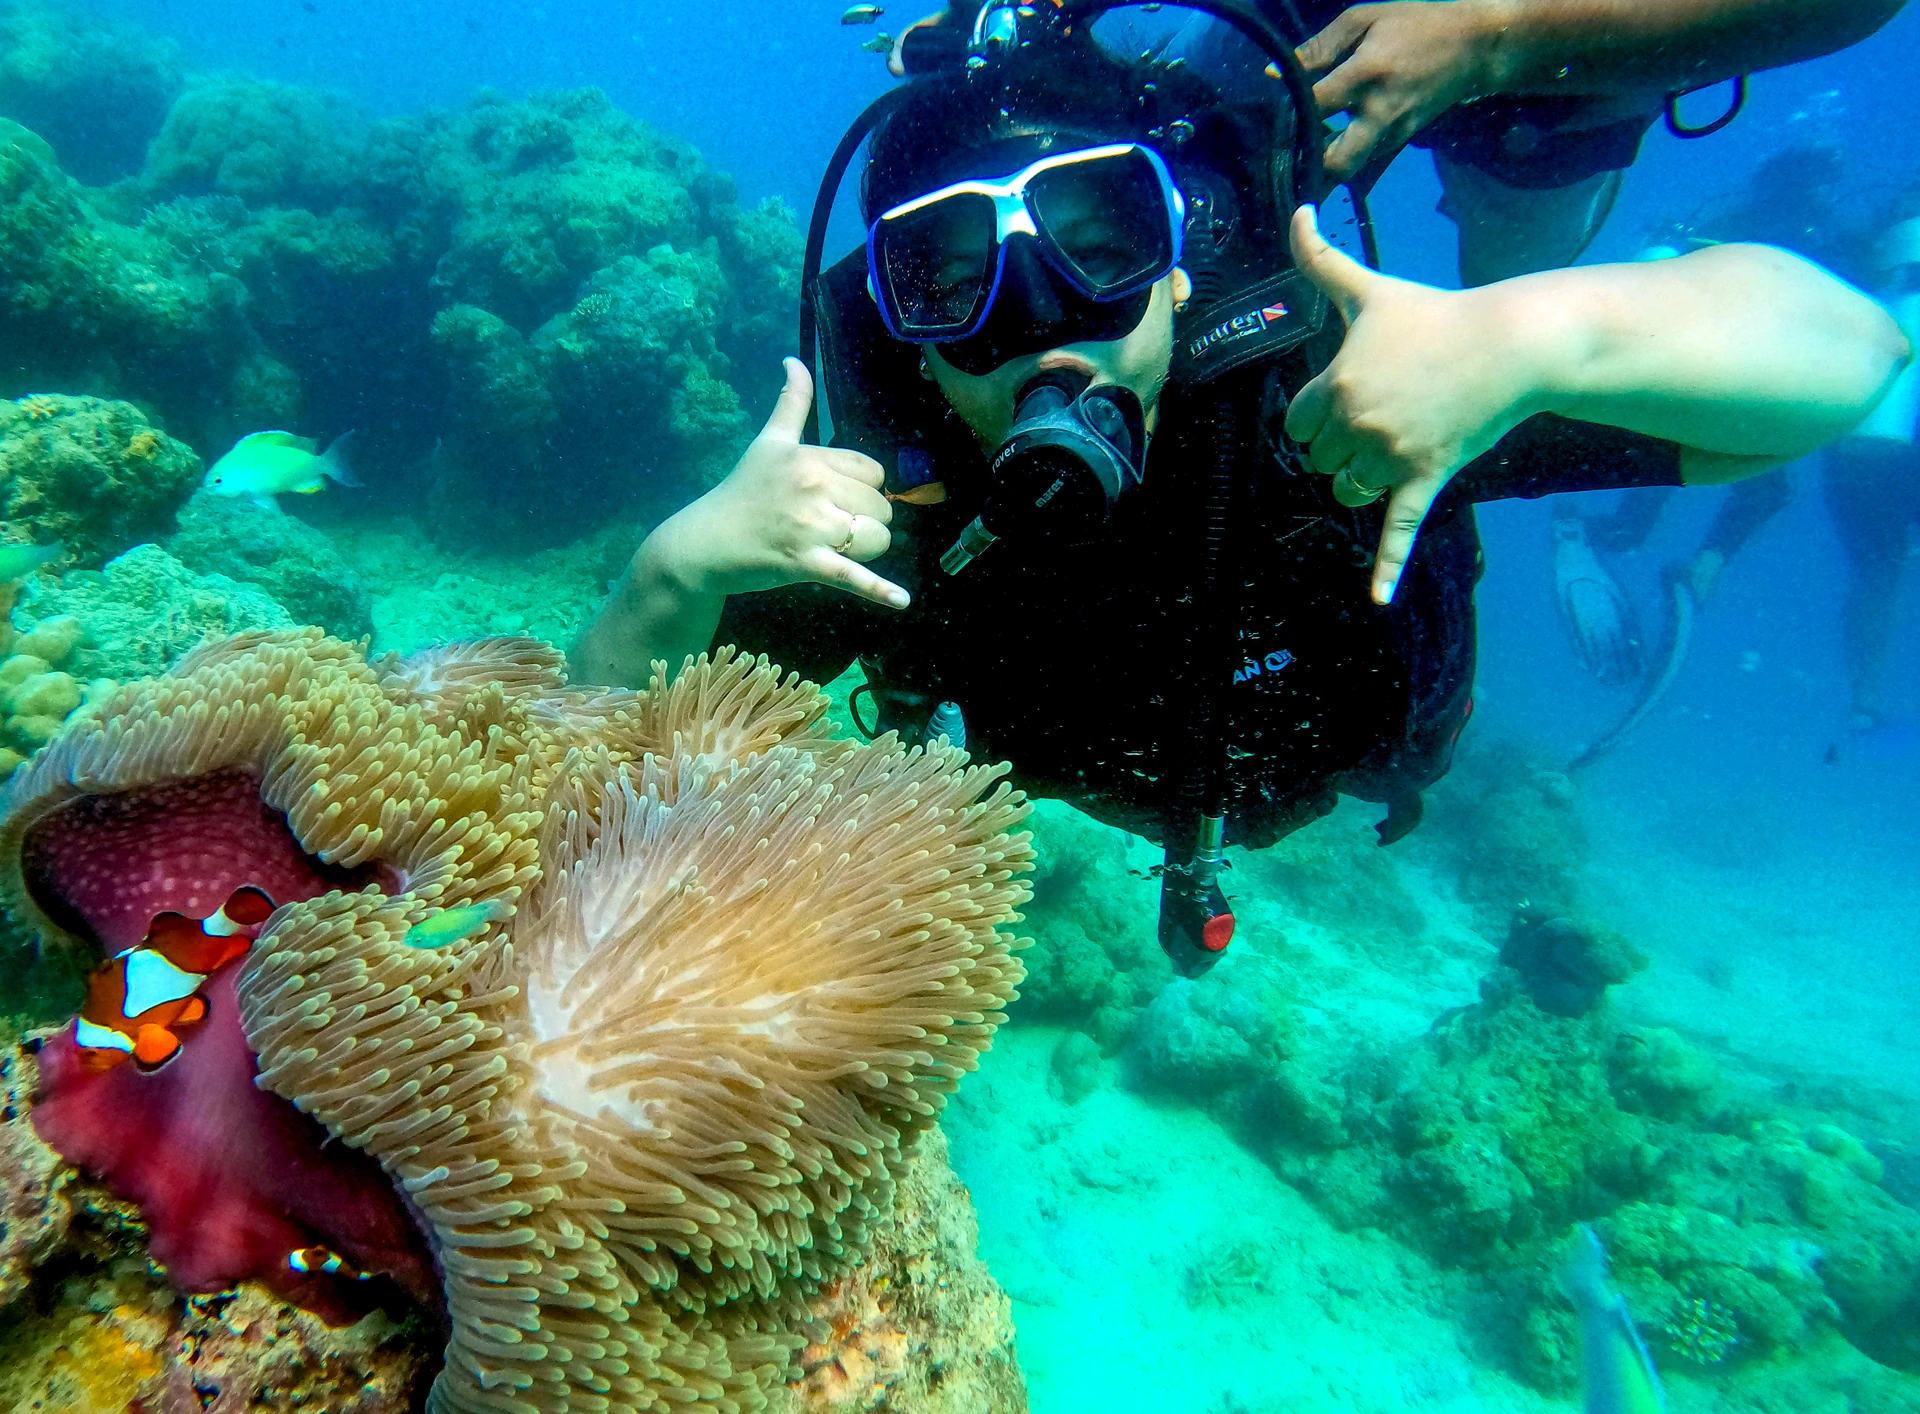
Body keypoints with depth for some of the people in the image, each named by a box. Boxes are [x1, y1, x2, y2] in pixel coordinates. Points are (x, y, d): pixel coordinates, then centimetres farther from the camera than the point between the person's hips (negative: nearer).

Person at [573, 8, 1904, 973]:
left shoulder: (1306, 391, -44)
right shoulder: (891, 522, -38)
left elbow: (1849, 344, -43)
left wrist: (1525, 336, -62)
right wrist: (684, 565, -52)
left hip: (1373, 735, -1)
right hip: (1115, 778, 2)